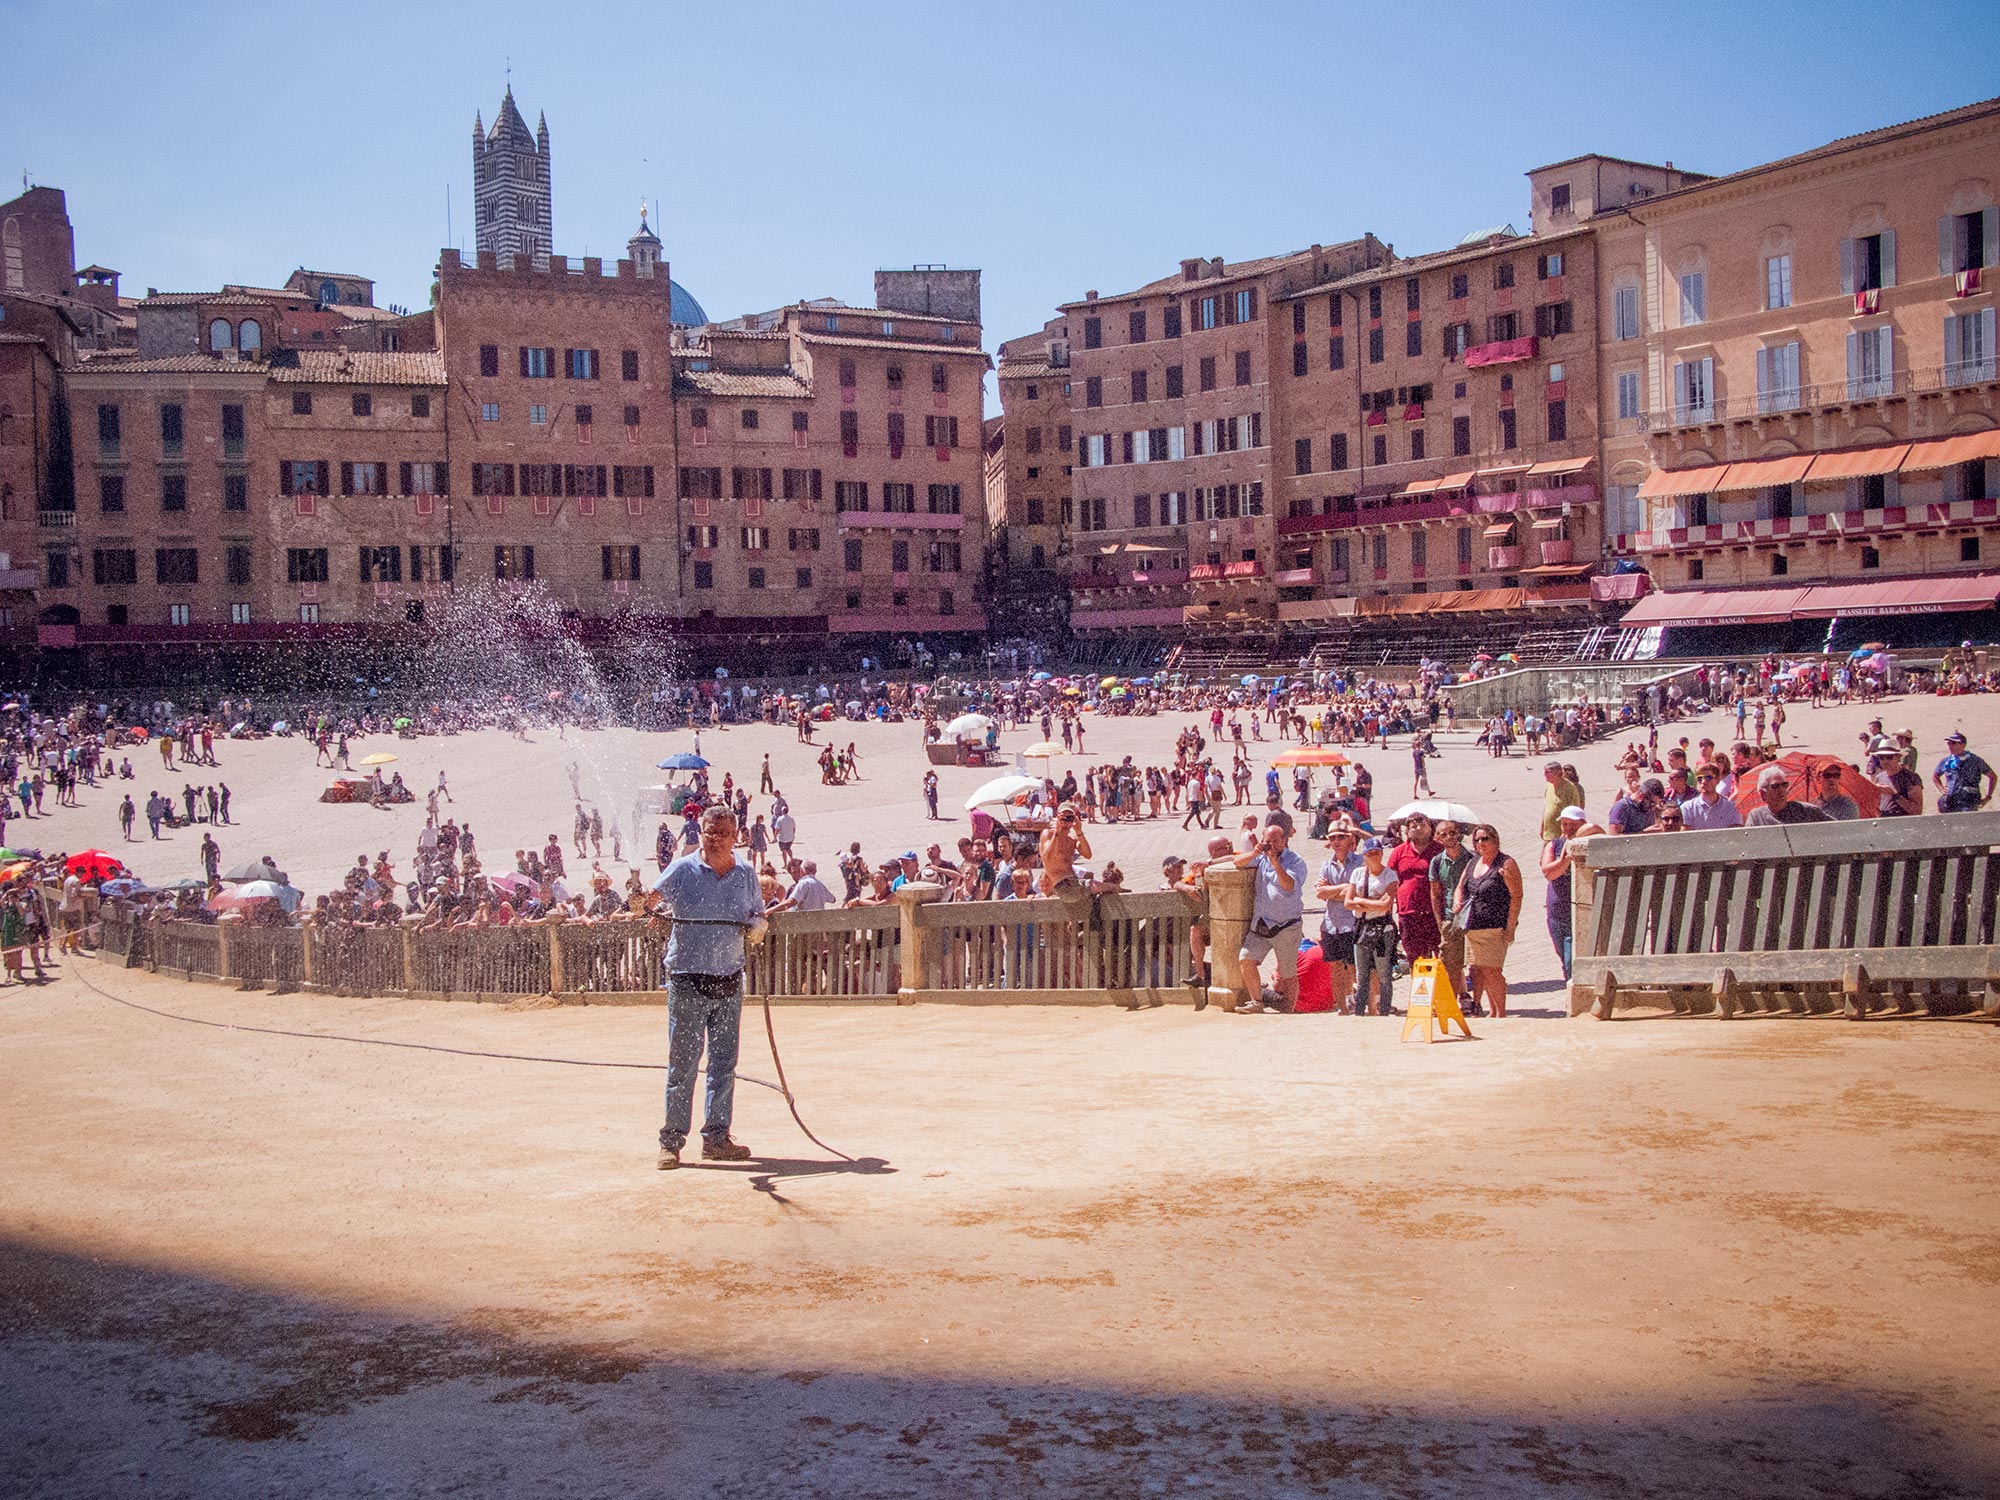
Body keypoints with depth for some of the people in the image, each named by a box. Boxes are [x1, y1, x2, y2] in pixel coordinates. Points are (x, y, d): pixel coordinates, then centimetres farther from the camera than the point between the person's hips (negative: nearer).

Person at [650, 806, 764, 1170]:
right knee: (683, 1061, -3)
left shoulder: (746, 873, 9)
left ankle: (716, 1138, 17)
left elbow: (759, 914, 19)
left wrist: (756, 923, -4)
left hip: (729, 979, 4)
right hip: (687, 978, -4)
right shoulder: (682, 870, -3)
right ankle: (671, 1140, 5)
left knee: (724, 1062, 8)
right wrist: (653, 908, -31)